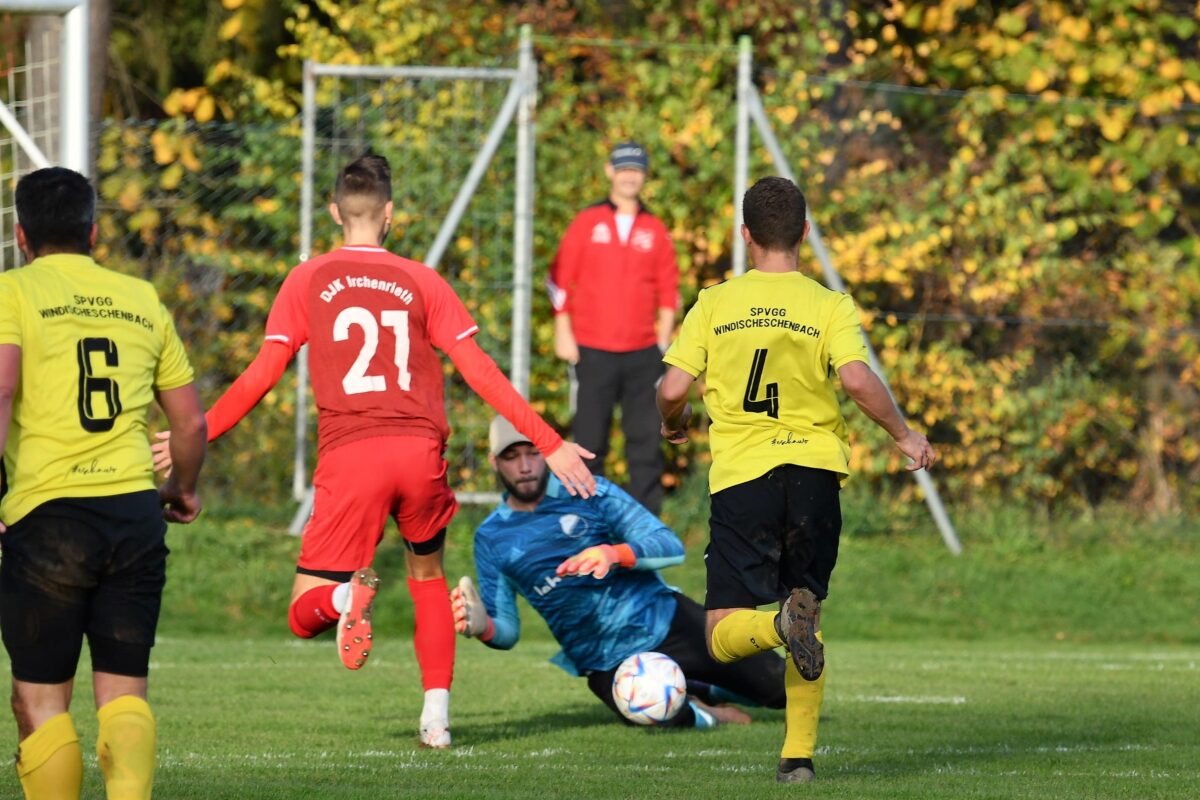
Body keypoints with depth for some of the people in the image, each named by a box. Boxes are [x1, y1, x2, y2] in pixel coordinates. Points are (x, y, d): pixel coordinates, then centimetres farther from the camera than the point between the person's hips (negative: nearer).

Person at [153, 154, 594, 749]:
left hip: (349, 455, -2)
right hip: (420, 450, 2)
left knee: (304, 617, 5)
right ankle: (437, 715, 15)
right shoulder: (421, 282, 13)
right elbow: (480, 372, 9)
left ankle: (348, 595, -32)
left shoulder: (309, 281, 11)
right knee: (427, 576, 28)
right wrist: (550, 444, 13)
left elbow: (261, 375, 8)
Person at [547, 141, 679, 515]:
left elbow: (668, 290, 13)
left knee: (646, 438, -2)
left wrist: (664, 339, 6)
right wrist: (563, 333, 0)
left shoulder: (655, 230, 10)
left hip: (643, 354, 2)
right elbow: (560, 279, 5)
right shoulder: (587, 222, 4)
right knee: (589, 438, -1)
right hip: (593, 352, -2)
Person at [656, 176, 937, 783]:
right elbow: (857, 380, -15)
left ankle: (780, 623, -34)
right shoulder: (830, 306, 0)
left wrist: (672, 425, 21)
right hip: (814, 469, 1)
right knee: (808, 604, 18)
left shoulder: (715, 303, 3)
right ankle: (798, 755, 9)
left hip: (740, 476, -1)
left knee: (724, 637, 1)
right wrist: (904, 436, 0)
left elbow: (673, 387, -1)